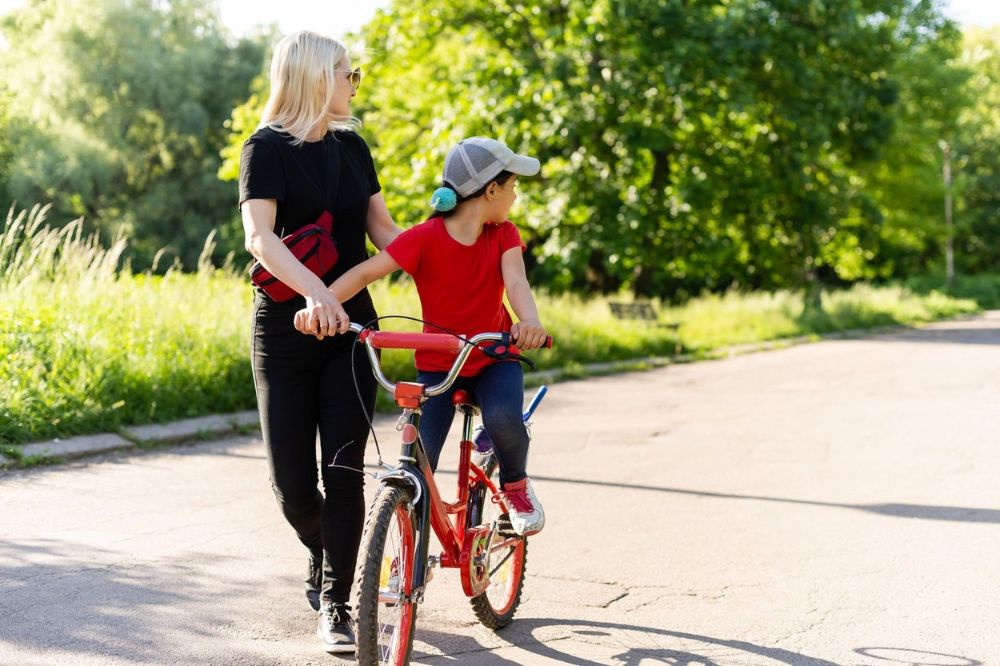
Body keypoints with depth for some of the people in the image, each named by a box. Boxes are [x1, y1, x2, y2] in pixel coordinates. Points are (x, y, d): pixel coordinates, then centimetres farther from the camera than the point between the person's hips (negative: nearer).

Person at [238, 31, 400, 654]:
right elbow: (260, 235, -21)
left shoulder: (352, 147, 10)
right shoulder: (268, 148, -7)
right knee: (293, 479, 0)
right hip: (286, 330, -3)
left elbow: (383, 229, 12)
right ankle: (322, 553, 32)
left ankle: (335, 603, 6)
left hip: (351, 327, 4)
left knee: (345, 469, -3)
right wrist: (314, 289, -37)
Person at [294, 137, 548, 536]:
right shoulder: (425, 238, -15)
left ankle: (515, 485, 1)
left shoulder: (503, 235, -5)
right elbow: (367, 271, -24)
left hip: (494, 359, 1)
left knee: (503, 417, -31)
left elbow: (515, 281, -22)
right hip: (437, 365, -1)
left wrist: (530, 321, -45)